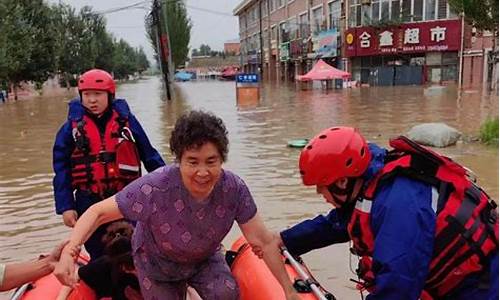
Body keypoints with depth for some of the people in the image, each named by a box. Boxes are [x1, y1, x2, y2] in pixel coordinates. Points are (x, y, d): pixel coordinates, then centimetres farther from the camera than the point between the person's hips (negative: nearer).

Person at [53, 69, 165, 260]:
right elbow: (61, 169, 1)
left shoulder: (126, 120, -4)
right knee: (99, 258, 15)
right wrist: (65, 207, -3)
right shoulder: (72, 126, -3)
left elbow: (149, 154, 3)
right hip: (90, 204, 1)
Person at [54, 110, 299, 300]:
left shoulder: (234, 189, -29)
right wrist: (68, 253, -40)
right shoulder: (155, 188, -37)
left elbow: (265, 242, -21)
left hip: (204, 257, 1)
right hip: (157, 261, -1)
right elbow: (98, 212, -27)